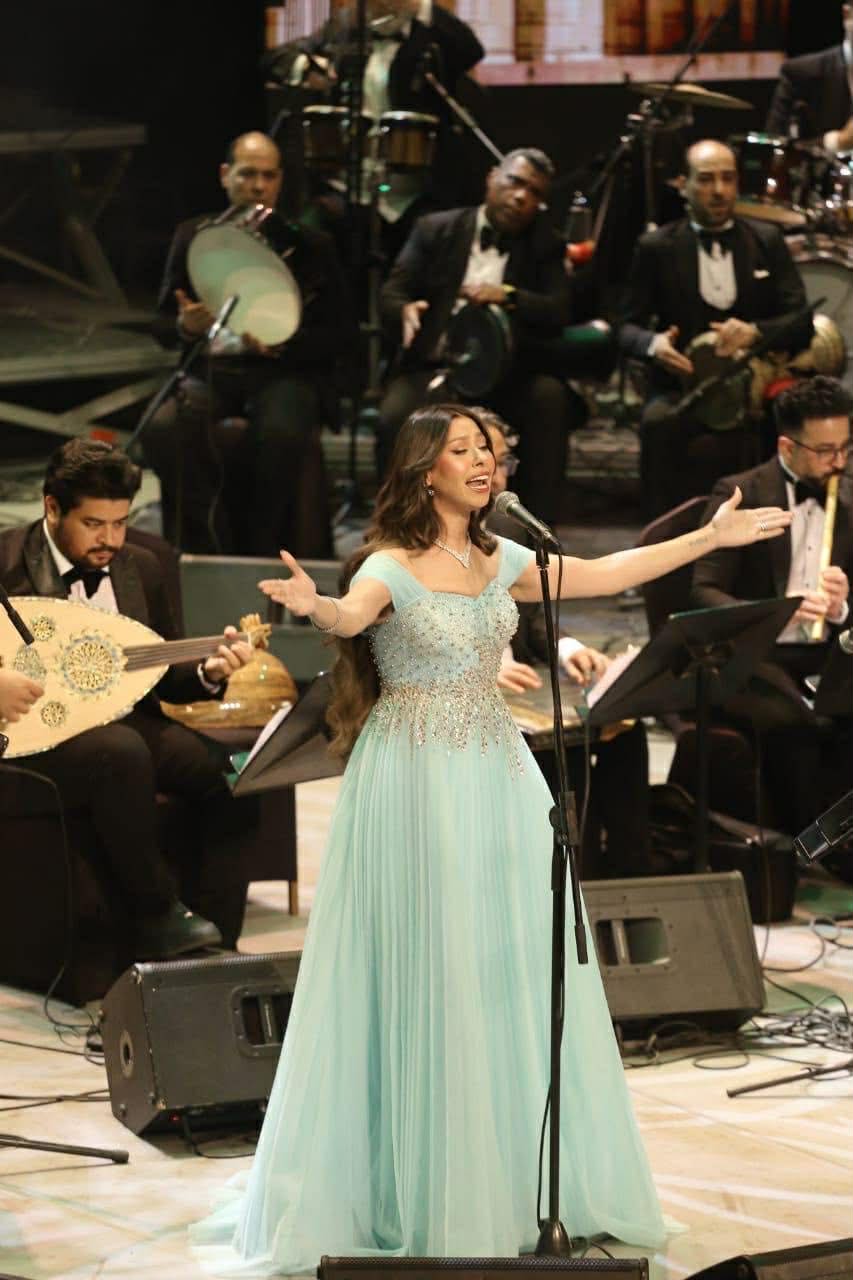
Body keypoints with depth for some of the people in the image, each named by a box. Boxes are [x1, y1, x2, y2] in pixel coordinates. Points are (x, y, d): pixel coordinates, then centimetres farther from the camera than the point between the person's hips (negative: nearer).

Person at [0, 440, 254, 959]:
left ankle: (217, 943, -15)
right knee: (123, 752, -37)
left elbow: (164, 677, 19)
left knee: (225, 774, -21)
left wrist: (208, 672, -3)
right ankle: (157, 916, -21)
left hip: (129, 722, 6)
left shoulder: (140, 568, 14)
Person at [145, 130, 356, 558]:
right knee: (164, 431, -31)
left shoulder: (309, 246, 10)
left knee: (281, 433, -36)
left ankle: (257, 551, -19)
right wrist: (185, 328, -10)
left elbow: (342, 335, 6)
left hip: (284, 371, -2)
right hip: (210, 369, 2)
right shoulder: (193, 237, 16)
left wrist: (280, 343, -13)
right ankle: (212, 550, -22)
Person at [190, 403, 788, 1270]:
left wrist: (711, 537, 19)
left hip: (497, 772, 6)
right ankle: (427, 1192, 6)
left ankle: (510, 1180, 18)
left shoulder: (499, 560, 8)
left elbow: (604, 575, 17)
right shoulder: (392, 565, -11)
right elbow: (352, 615, -32)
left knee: (516, 964, 7)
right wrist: (313, 606, -55)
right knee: (430, 974, -3)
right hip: (418, 779, -6)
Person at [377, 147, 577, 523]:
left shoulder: (545, 245, 10)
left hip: (507, 375, 0)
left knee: (550, 398, -31)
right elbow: (391, 294, 4)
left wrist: (508, 296, -24)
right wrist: (406, 311, -22)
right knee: (394, 420, -30)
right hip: (435, 367, 0)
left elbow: (561, 312, -5)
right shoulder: (435, 230, 10)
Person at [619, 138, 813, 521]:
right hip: (683, 388, -1)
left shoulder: (767, 241, 10)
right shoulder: (656, 248, 6)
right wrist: (654, 344, -21)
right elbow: (628, 326, 5)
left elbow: (801, 320, 4)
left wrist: (755, 332, -19)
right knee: (657, 424, -35)